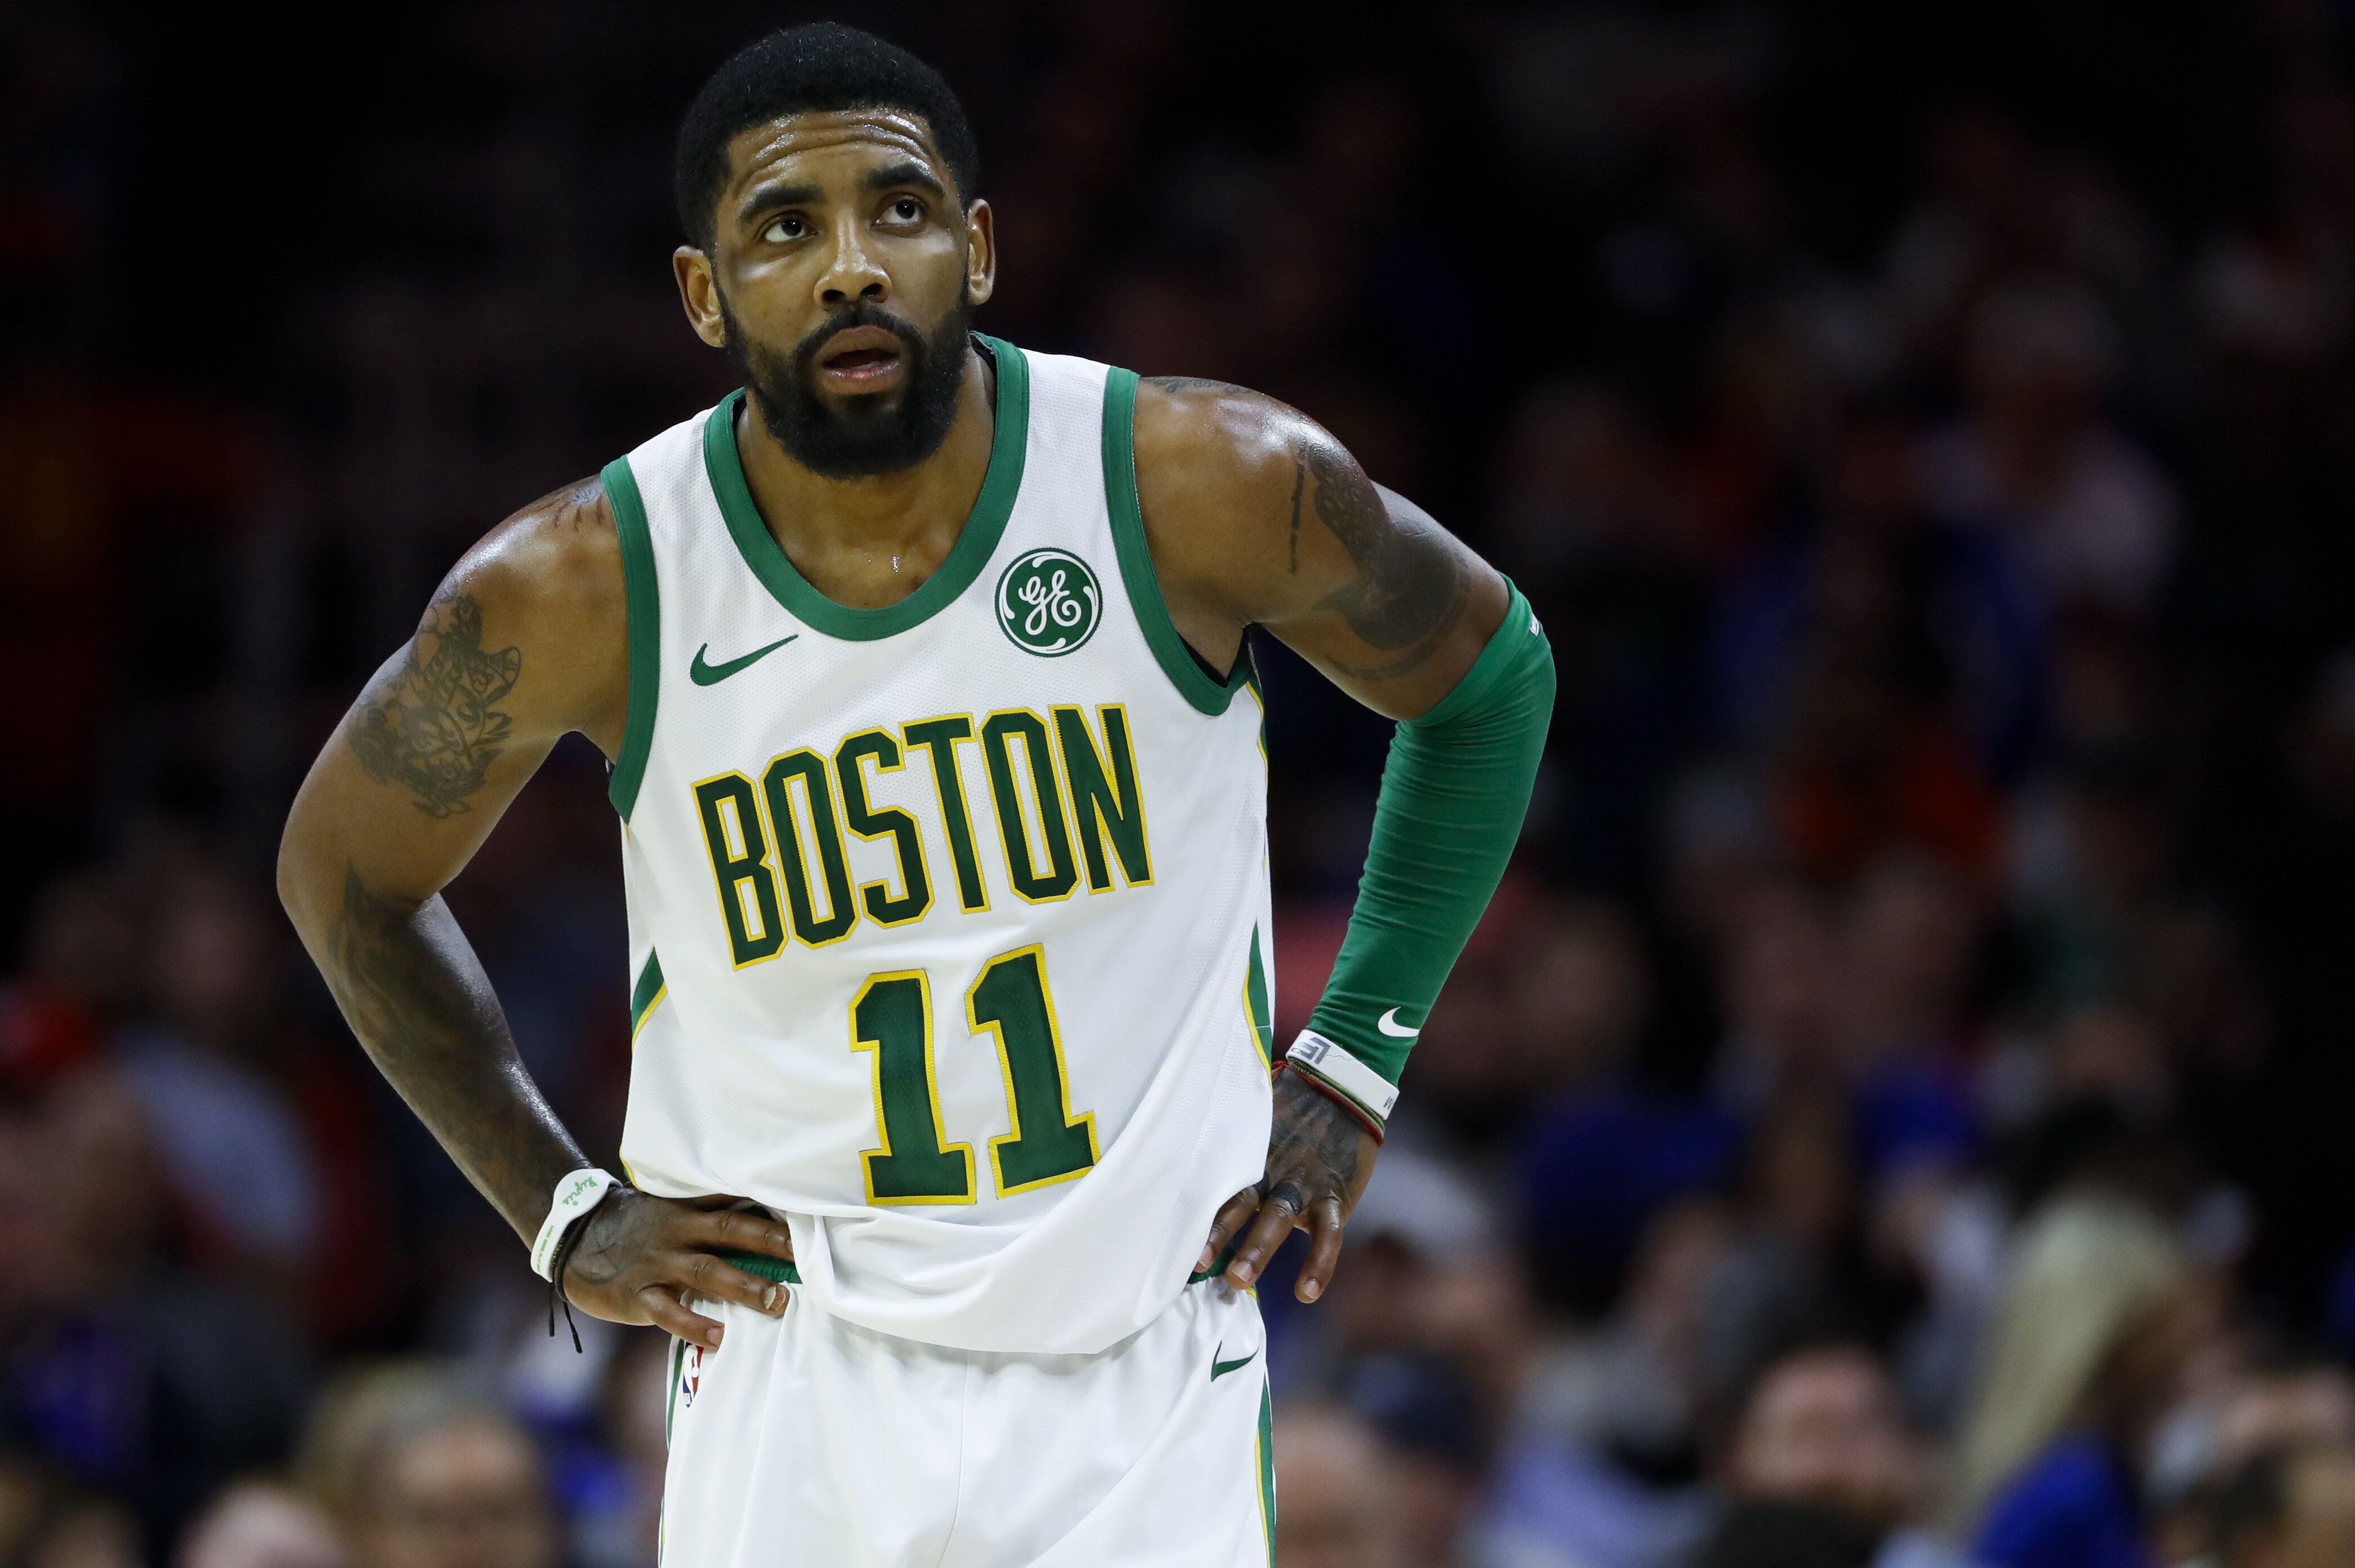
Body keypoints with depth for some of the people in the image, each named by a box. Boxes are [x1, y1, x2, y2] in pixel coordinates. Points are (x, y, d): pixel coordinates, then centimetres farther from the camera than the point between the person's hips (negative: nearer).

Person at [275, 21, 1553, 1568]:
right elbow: (342, 871, 11)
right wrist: (562, 1211, 7)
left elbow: (1489, 676, 11)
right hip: (794, 1389, 0)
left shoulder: (1214, 488, -8)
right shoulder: (582, 589, -8)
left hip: (1145, 1383, 0)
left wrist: (1351, 1069, 7)